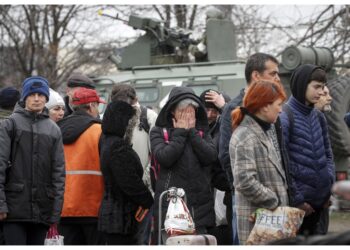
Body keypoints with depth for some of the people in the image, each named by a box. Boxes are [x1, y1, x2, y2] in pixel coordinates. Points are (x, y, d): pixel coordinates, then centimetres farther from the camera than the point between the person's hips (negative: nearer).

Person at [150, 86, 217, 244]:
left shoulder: (202, 132, 15)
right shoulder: (159, 132, 6)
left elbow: (211, 157, -2)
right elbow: (164, 157, -11)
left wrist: (192, 132, -1)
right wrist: (180, 133, -3)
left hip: (199, 206, 2)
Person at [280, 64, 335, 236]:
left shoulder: (318, 117, 10)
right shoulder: (284, 117, -11)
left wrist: (329, 186, 5)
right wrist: (296, 199, -14)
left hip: (320, 201, 7)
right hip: (297, 203, -7)